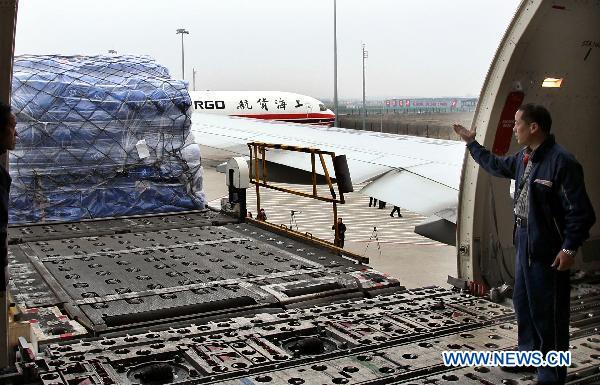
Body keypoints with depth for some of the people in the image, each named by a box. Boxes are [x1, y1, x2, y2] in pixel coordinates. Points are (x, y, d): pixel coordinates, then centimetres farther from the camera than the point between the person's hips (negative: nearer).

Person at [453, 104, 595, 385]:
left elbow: (581, 212, -19)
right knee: (523, 303, 21)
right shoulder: (524, 158, 7)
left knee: (548, 313, 1)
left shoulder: (562, 161, -20)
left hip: (547, 250, -9)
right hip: (524, 243, 9)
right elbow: (496, 165, 29)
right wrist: (471, 143, 35)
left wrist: (569, 248, -19)